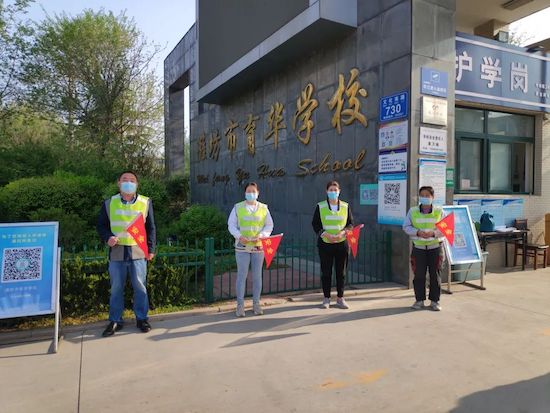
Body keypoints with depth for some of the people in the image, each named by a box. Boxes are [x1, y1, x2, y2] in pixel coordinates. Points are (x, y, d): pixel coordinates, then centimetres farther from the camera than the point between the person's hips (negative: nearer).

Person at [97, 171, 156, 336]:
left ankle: (142, 318, 18)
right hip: (116, 252, 1)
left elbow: (151, 228, 8)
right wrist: (108, 237, -10)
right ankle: (115, 321, 20)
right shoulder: (109, 203, 5)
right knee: (116, 288, 7)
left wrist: (151, 249, 2)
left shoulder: (145, 203, 5)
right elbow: (101, 225, 11)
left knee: (140, 286, 5)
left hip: (138, 252, 0)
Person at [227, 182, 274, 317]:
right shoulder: (237, 207, 4)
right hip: (242, 246, -1)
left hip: (258, 246, 1)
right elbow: (231, 225, 3)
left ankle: (256, 304, 19)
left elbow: (269, 225, 6)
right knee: (241, 275, 0)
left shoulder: (264, 208, 7)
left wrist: (261, 235, -12)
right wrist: (239, 236, -14)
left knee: (257, 276, 7)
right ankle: (240, 305, 9)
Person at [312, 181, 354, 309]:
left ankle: (340, 298, 19)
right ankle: (326, 298, 17)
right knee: (326, 272, 4)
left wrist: (343, 232, -12)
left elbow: (350, 223, 7)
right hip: (325, 243, -1)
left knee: (341, 272, 7)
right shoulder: (320, 206, 1)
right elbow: (315, 224, 1)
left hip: (341, 243, 1)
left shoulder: (346, 206, 5)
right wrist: (325, 234, -14)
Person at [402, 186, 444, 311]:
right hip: (418, 248, 1)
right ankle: (419, 300, 15)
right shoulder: (413, 211, 2)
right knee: (419, 275, 3)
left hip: (435, 247, 0)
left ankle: (435, 301, 16)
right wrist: (417, 232, -17)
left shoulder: (439, 211, -1)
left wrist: (434, 233, -19)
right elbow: (406, 226, 2)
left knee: (435, 275, 5)